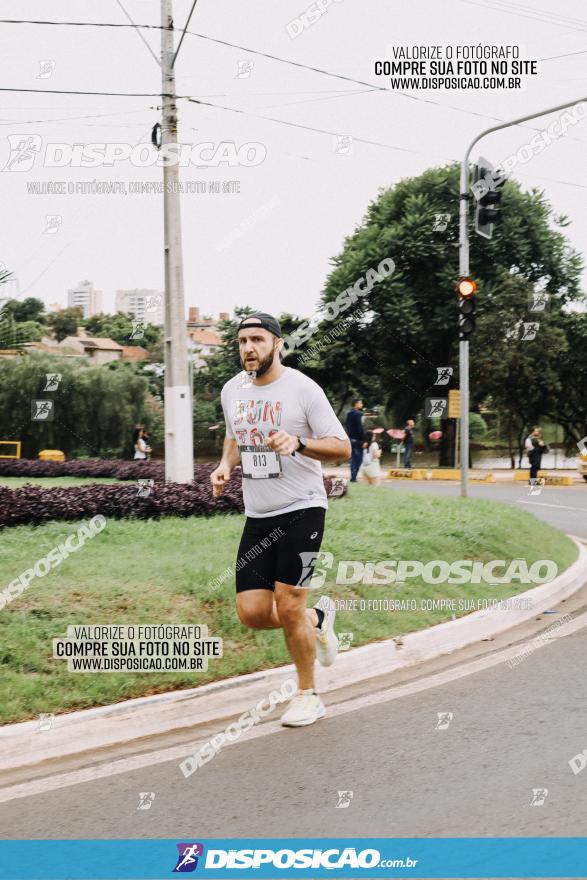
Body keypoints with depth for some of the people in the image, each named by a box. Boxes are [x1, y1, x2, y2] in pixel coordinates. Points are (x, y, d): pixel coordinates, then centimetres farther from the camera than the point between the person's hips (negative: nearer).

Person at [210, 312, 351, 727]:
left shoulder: (302, 389, -9)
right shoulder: (232, 390, 9)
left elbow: (342, 447, -10)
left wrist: (298, 443, -26)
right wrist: (225, 466, 7)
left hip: (302, 510, -6)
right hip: (258, 516, 6)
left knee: (287, 607, -8)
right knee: (252, 612, -2)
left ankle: (309, 696, 13)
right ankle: (317, 618, 30)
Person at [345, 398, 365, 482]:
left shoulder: (349, 413, 13)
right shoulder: (357, 414, -15)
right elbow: (360, 428, -19)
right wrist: (364, 440, -17)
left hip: (351, 438, 9)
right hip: (357, 439, -9)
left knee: (353, 458, 13)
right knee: (358, 459, -4)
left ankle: (353, 476, 13)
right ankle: (353, 477, -8)